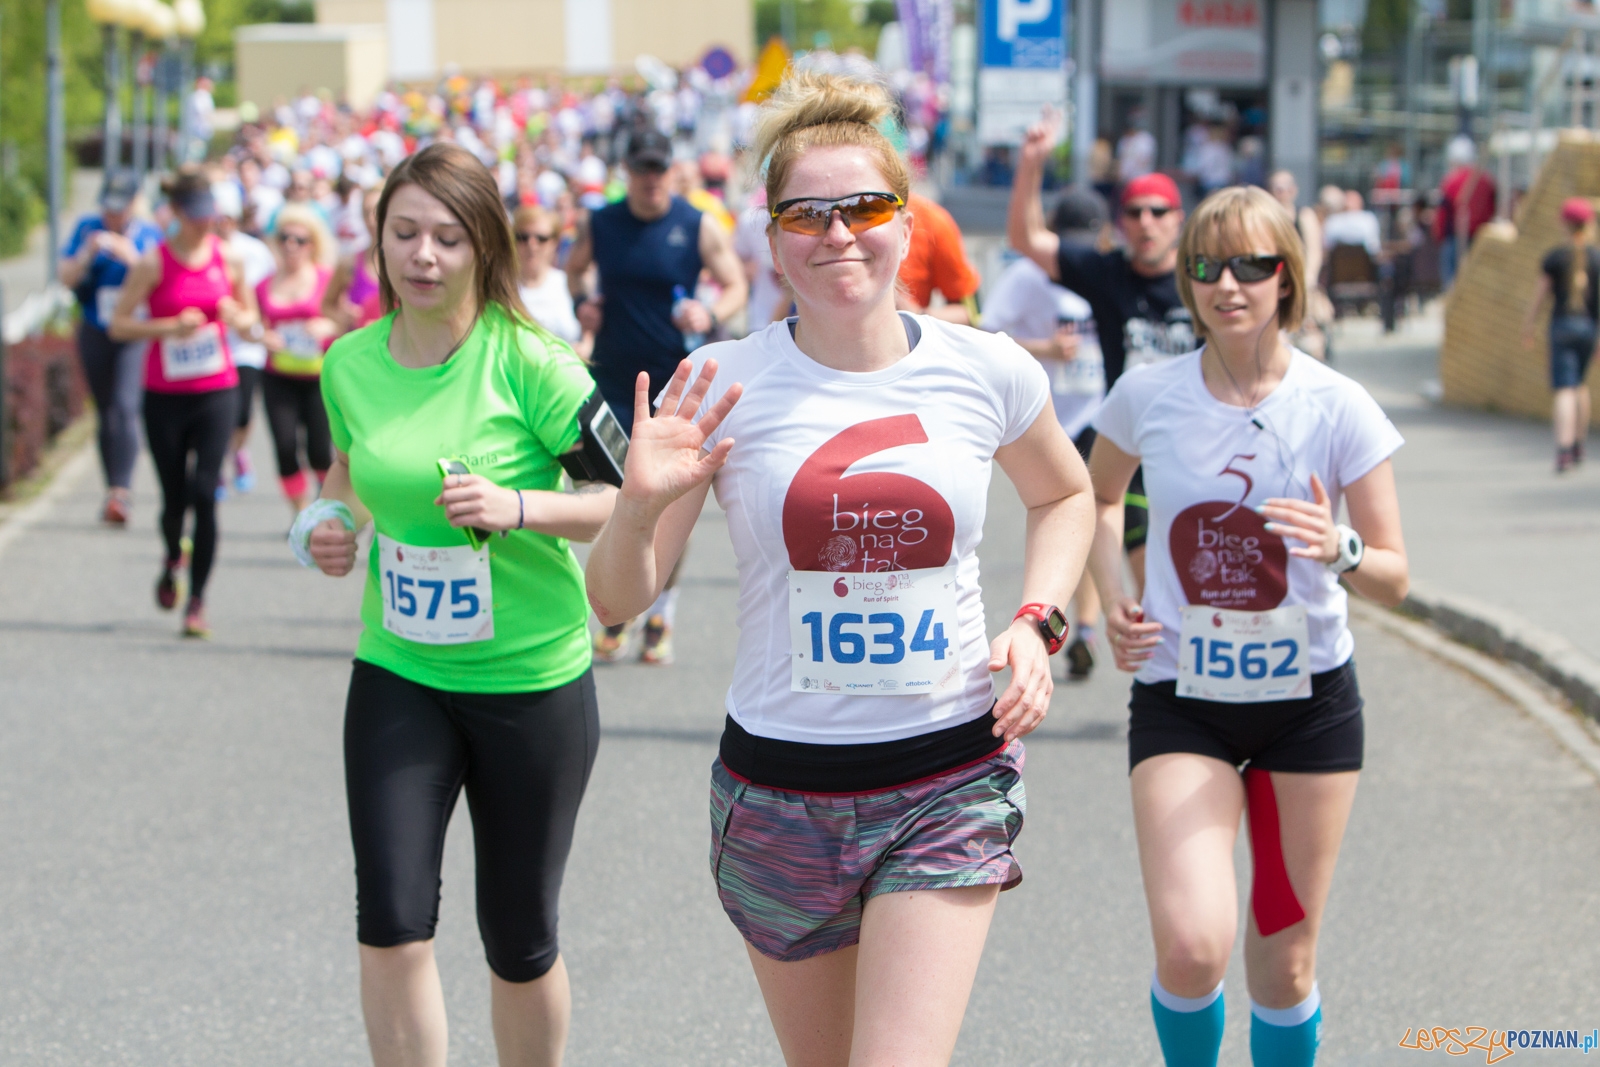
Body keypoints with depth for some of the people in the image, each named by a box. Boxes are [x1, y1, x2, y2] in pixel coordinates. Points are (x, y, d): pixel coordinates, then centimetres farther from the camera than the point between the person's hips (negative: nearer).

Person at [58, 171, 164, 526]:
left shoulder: (149, 236, -1)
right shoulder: (87, 229, 4)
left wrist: (132, 259, -20)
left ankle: (121, 492, -27)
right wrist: (87, 254, -15)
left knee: (125, 407, -19)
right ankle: (114, 492, 19)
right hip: (95, 334, 3)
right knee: (105, 414, 9)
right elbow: (66, 277, 3)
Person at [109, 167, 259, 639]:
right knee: (174, 498, 6)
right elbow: (118, 325, -5)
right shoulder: (153, 263, -5)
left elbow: (252, 320, 13)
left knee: (204, 493, -10)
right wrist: (169, 326, -18)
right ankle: (174, 558, 41)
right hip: (165, 396, -1)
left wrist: (238, 317, -10)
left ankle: (197, 599, -3)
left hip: (217, 392, 1)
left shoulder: (228, 258, 2)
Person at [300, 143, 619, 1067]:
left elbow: (627, 498, -13)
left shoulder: (527, 362, -14)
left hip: (532, 680, -3)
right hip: (399, 677, 3)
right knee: (392, 926, -9)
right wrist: (330, 522, 0)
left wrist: (518, 508, -27)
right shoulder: (351, 363, 0)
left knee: (520, 943, 9)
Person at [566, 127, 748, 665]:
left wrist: (711, 314, -20)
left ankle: (662, 614, 12)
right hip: (613, 378, 2)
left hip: (674, 380, -2)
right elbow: (575, 266, 22)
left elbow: (735, 285, 1)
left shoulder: (699, 227, -3)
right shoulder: (600, 224, 4)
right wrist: (580, 301, 1)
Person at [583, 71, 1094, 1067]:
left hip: (949, 785, -1)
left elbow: (1065, 496, 20)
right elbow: (618, 600, -3)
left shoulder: (988, 373, -2)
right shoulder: (723, 385, -6)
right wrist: (642, 504, -23)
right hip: (779, 789, 1)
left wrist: (1038, 623, 4)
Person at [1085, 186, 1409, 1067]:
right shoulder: (1146, 397, -4)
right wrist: (1112, 598, 2)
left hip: (1309, 703, 0)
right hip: (1180, 699, 0)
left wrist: (1341, 552, -26)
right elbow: (1097, 496, 18)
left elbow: (1393, 580, -4)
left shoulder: (1337, 407, -8)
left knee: (1284, 963, 8)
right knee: (1191, 950, -17)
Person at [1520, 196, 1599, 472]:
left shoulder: (1554, 256, -6)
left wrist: (1528, 325, 11)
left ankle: (1564, 452, -19)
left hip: (1562, 325, -3)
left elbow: (1541, 293, -1)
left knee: (1565, 390, -7)